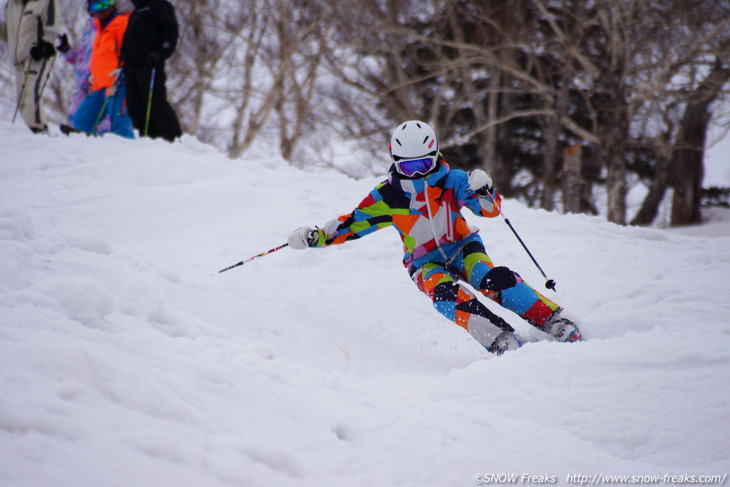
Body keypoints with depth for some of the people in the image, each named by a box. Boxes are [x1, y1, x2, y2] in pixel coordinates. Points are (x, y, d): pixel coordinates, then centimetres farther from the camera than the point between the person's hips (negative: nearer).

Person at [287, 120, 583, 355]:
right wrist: (317, 237, -14)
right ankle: (500, 340, -39)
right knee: (444, 294, -34)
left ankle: (553, 320, -25)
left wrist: (483, 192, -36)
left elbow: (490, 209, -13)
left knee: (492, 278, -30)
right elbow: (354, 223, -1)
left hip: (462, 248, 0)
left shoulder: (451, 181, -10)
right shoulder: (388, 197, -8)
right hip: (425, 263, 0)